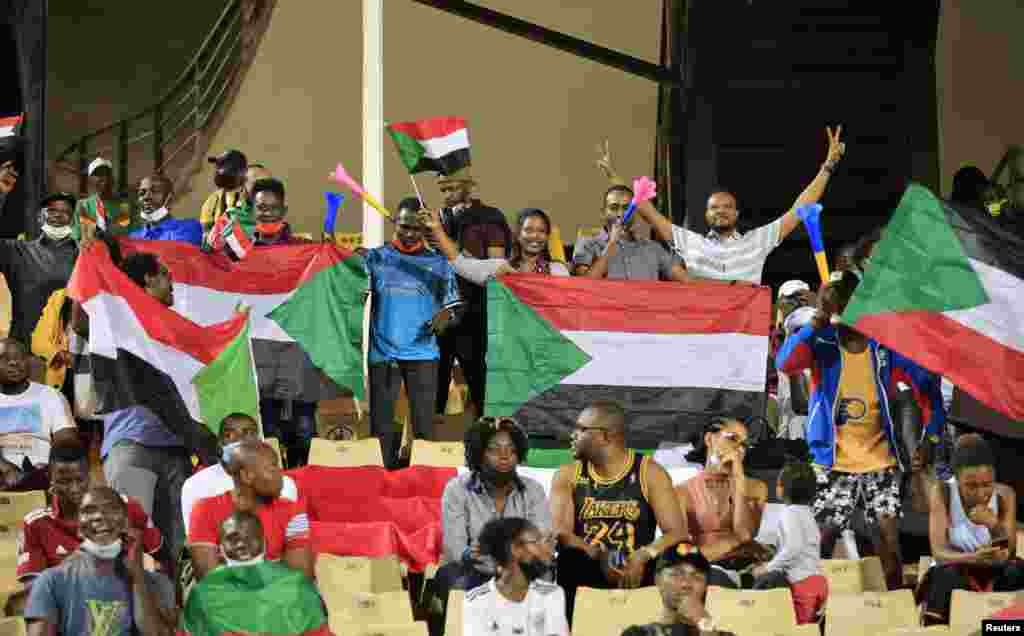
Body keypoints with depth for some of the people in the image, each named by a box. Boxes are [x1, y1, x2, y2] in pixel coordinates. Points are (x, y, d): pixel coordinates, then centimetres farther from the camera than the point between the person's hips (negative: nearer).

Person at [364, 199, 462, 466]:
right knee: (381, 424, 4)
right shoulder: (375, 258, 4)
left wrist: (444, 316, -15)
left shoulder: (438, 264, 6)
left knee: (424, 424, 0)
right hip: (382, 353, 0)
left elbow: (452, 305, 8)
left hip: (422, 353, 0)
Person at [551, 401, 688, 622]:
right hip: (579, 588, 2)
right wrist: (599, 556, -22)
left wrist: (642, 556, -23)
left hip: (636, 585, -2)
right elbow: (559, 533, -5)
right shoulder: (567, 476, 8)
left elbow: (677, 533, -5)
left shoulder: (649, 474, 2)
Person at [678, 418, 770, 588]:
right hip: (704, 570, -2)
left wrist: (738, 476, -1)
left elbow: (745, 534, -2)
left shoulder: (755, 488, 17)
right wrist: (735, 543, -2)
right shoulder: (683, 492, 10)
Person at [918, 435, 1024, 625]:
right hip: (952, 581, -2)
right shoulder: (942, 493, -11)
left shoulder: (1004, 495, -6)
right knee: (949, 574, -34)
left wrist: (994, 526, -30)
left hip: (995, 579, 2)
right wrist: (974, 558, -38)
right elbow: (939, 553, -18)